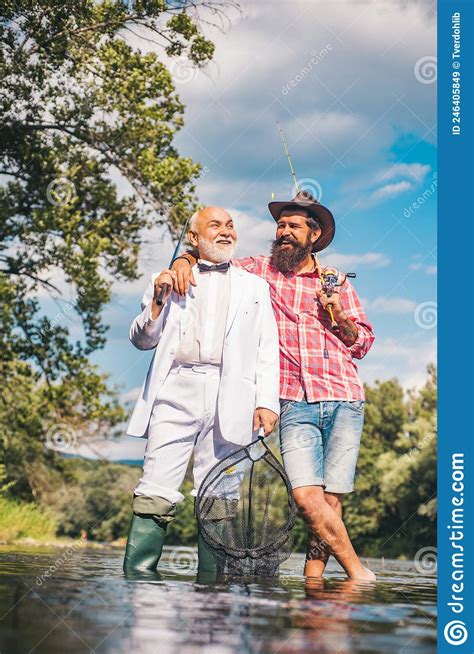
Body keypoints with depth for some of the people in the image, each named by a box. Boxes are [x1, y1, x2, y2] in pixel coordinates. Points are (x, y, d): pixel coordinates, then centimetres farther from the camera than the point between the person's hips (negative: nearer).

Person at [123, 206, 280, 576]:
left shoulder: (254, 286, 21)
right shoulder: (171, 280, 20)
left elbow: (268, 348, 13)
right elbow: (142, 340, 17)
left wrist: (267, 402, -1)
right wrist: (158, 300, -1)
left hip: (228, 396, 1)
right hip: (176, 391, 0)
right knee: (158, 492, -10)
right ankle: (138, 578, -10)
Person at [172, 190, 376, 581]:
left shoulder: (336, 283, 17)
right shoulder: (260, 270, 14)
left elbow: (364, 342, 18)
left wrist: (339, 317, 0)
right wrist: (184, 261, -2)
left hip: (344, 401, 1)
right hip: (295, 403, -1)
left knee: (331, 497, -4)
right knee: (306, 495, -15)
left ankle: (313, 577, 5)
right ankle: (358, 573, -4)